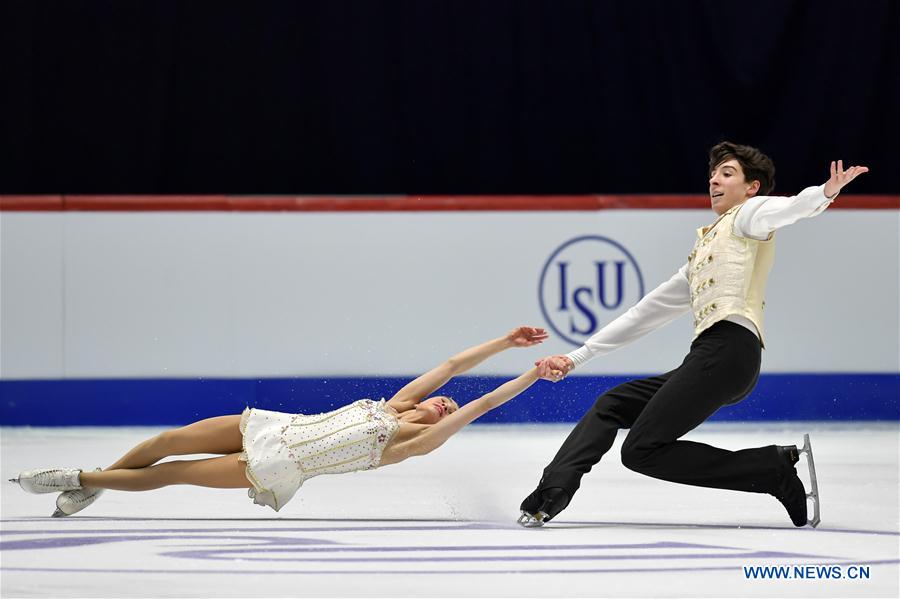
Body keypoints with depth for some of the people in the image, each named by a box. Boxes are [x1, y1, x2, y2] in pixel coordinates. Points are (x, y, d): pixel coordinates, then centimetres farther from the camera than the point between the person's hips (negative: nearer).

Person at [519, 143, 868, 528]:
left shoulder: (750, 213, 8)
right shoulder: (702, 256, 32)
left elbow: (791, 208, -15)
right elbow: (647, 312, 35)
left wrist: (826, 192, -40)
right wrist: (575, 359, 34)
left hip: (728, 347, -9)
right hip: (710, 356, 9)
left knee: (641, 450, -13)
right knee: (611, 405, 14)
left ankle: (778, 466, -14)